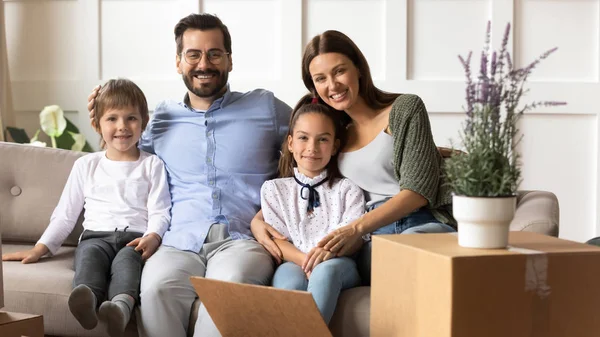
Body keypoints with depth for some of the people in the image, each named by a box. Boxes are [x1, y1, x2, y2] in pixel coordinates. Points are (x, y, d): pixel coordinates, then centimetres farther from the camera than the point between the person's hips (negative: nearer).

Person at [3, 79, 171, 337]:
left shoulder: (152, 165, 15)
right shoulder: (86, 165, 21)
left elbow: (159, 212, 6)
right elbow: (65, 214, 21)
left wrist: (152, 237, -17)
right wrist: (39, 249, 10)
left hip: (136, 238, -1)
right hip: (96, 235, 2)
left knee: (127, 258, -37)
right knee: (89, 255, -35)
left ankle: (121, 305, -68)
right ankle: (87, 300, -67)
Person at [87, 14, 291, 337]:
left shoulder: (265, 107, 13)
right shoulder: (162, 118, 20)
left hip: (242, 240, -1)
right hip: (181, 244, 2)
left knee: (230, 284, -38)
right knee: (158, 288, -34)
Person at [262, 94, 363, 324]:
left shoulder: (347, 189, 16)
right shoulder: (273, 189, 17)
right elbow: (278, 241, 6)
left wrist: (332, 249, -23)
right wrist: (305, 260, -16)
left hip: (338, 264, 0)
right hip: (294, 264, 1)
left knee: (325, 270, -38)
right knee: (291, 283, -37)